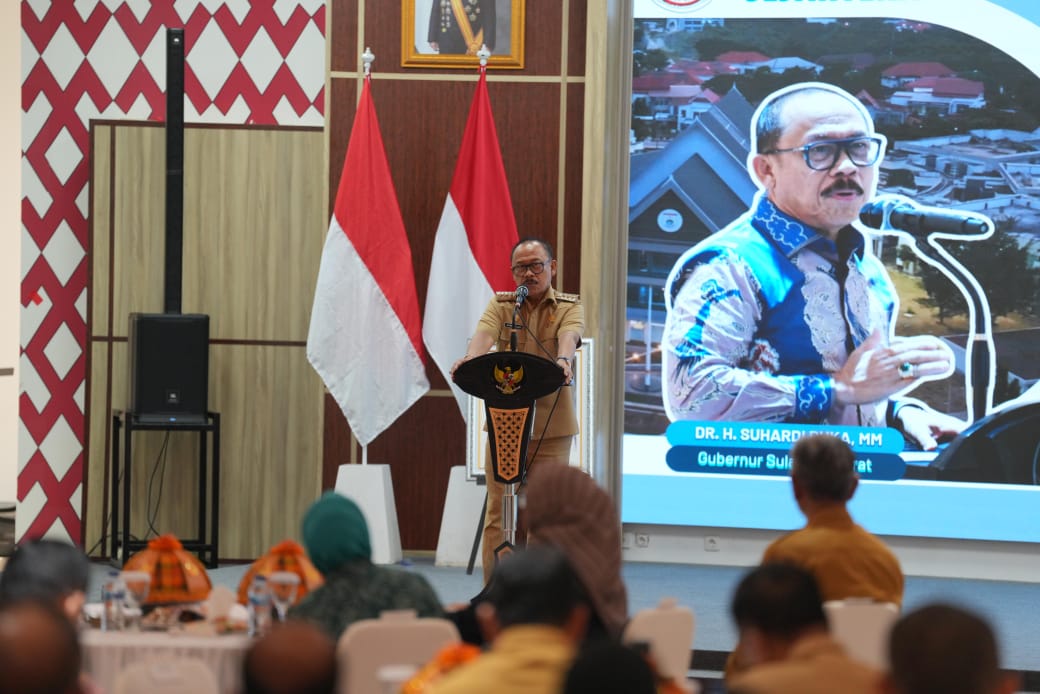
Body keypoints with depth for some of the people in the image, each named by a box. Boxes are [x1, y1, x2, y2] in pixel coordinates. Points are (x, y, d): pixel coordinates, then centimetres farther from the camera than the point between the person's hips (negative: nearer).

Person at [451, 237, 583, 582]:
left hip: (551, 425, -1)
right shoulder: (500, 304, 8)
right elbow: (485, 334, -13)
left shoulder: (569, 307, 4)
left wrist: (564, 360, -43)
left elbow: (569, 336, -19)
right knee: (498, 512, -1)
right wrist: (470, 359, -37)